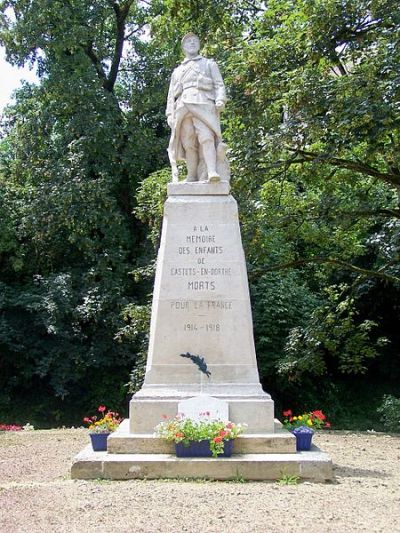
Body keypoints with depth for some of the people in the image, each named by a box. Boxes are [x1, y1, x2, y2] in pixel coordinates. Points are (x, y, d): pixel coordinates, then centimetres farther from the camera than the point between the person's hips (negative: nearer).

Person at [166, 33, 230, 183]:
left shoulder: (209, 64, 26)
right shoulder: (177, 71, 33)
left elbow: (219, 85, 13)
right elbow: (171, 95, 27)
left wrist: (220, 100, -7)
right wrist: (170, 114, 12)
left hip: (203, 104, -3)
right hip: (182, 107, 3)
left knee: (206, 137, -24)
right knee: (188, 143, -9)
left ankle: (212, 172, -38)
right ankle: (192, 177, -11)